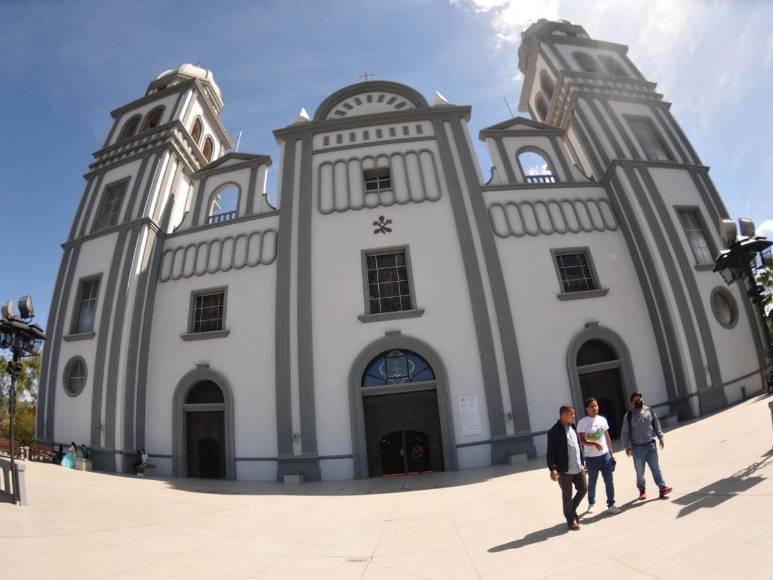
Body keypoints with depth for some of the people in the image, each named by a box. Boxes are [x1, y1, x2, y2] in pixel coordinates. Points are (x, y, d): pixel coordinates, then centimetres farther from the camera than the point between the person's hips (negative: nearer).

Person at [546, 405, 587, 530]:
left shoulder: (572, 427, 8)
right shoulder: (554, 431, -16)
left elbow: (578, 445, 18)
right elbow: (550, 452, -17)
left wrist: (582, 462, 18)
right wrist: (552, 469, -23)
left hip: (578, 468, 7)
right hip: (564, 470, -7)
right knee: (567, 496, 6)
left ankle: (572, 511, 34)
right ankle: (571, 520, 23)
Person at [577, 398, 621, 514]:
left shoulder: (602, 419, 5)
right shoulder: (582, 422, -11)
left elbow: (607, 437, 13)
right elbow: (582, 440, -17)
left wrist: (611, 453, 13)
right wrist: (594, 443, -35)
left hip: (605, 455, 3)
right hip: (591, 457, -3)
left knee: (609, 481, 2)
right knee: (592, 483, 11)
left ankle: (611, 505, 17)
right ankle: (591, 503, 31)